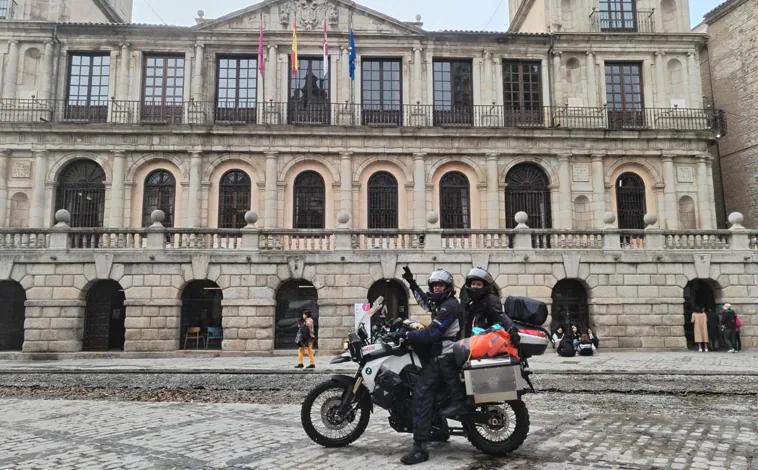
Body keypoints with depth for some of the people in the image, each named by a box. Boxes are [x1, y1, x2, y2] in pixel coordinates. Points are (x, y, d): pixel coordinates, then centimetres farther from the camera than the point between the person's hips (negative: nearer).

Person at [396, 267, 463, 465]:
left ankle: (420, 448, -28)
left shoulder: (449, 306, -14)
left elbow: (432, 333, -22)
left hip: (443, 357, -12)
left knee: (421, 393, -23)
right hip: (441, 354, 12)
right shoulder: (442, 303, 19)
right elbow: (425, 301, 39)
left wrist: (406, 335, -20)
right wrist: (412, 283, 34)